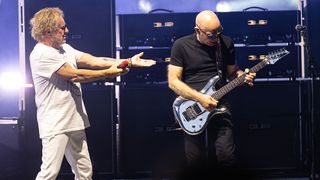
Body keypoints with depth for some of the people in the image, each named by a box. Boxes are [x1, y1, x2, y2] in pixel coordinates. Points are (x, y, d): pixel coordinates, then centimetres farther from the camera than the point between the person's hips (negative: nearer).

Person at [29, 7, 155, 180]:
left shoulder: (65, 48, 11)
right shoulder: (41, 54, -14)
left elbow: (94, 60, 5)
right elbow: (75, 75, -15)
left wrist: (128, 61, -2)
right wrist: (108, 73, -8)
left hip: (74, 122, 9)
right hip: (55, 125, -9)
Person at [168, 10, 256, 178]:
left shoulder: (226, 43, 6)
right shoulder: (181, 45, -4)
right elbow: (173, 81, -7)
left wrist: (243, 76, -7)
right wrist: (199, 98, -17)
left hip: (219, 104, 2)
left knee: (227, 158, -13)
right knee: (195, 161, -5)